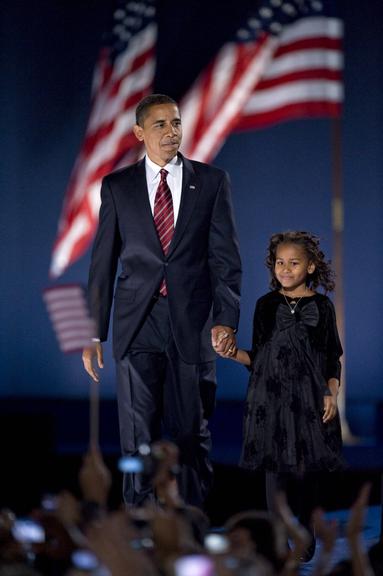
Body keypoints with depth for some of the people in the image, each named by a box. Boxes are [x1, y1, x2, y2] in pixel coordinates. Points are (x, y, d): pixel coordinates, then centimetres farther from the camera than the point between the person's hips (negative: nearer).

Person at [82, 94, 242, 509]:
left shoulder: (212, 182, 6)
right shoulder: (117, 186, 8)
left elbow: (225, 256, 2)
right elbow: (102, 262, 9)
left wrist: (226, 319, -10)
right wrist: (93, 333, 5)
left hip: (193, 323, 0)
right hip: (137, 325, 0)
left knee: (191, 434, 6)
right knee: (138, 436, -3)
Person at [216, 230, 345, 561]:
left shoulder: (321, 306, 2)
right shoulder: (266, 305, 6)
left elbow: (333, 359, 5)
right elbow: (258, 357, 9)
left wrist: (331, 394, -7)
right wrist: (234, 354, -9)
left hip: (310, 399, -1)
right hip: (272, 397, 1)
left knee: (308, 467, 5)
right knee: (275, 467, -4)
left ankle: (306, 534, 22)